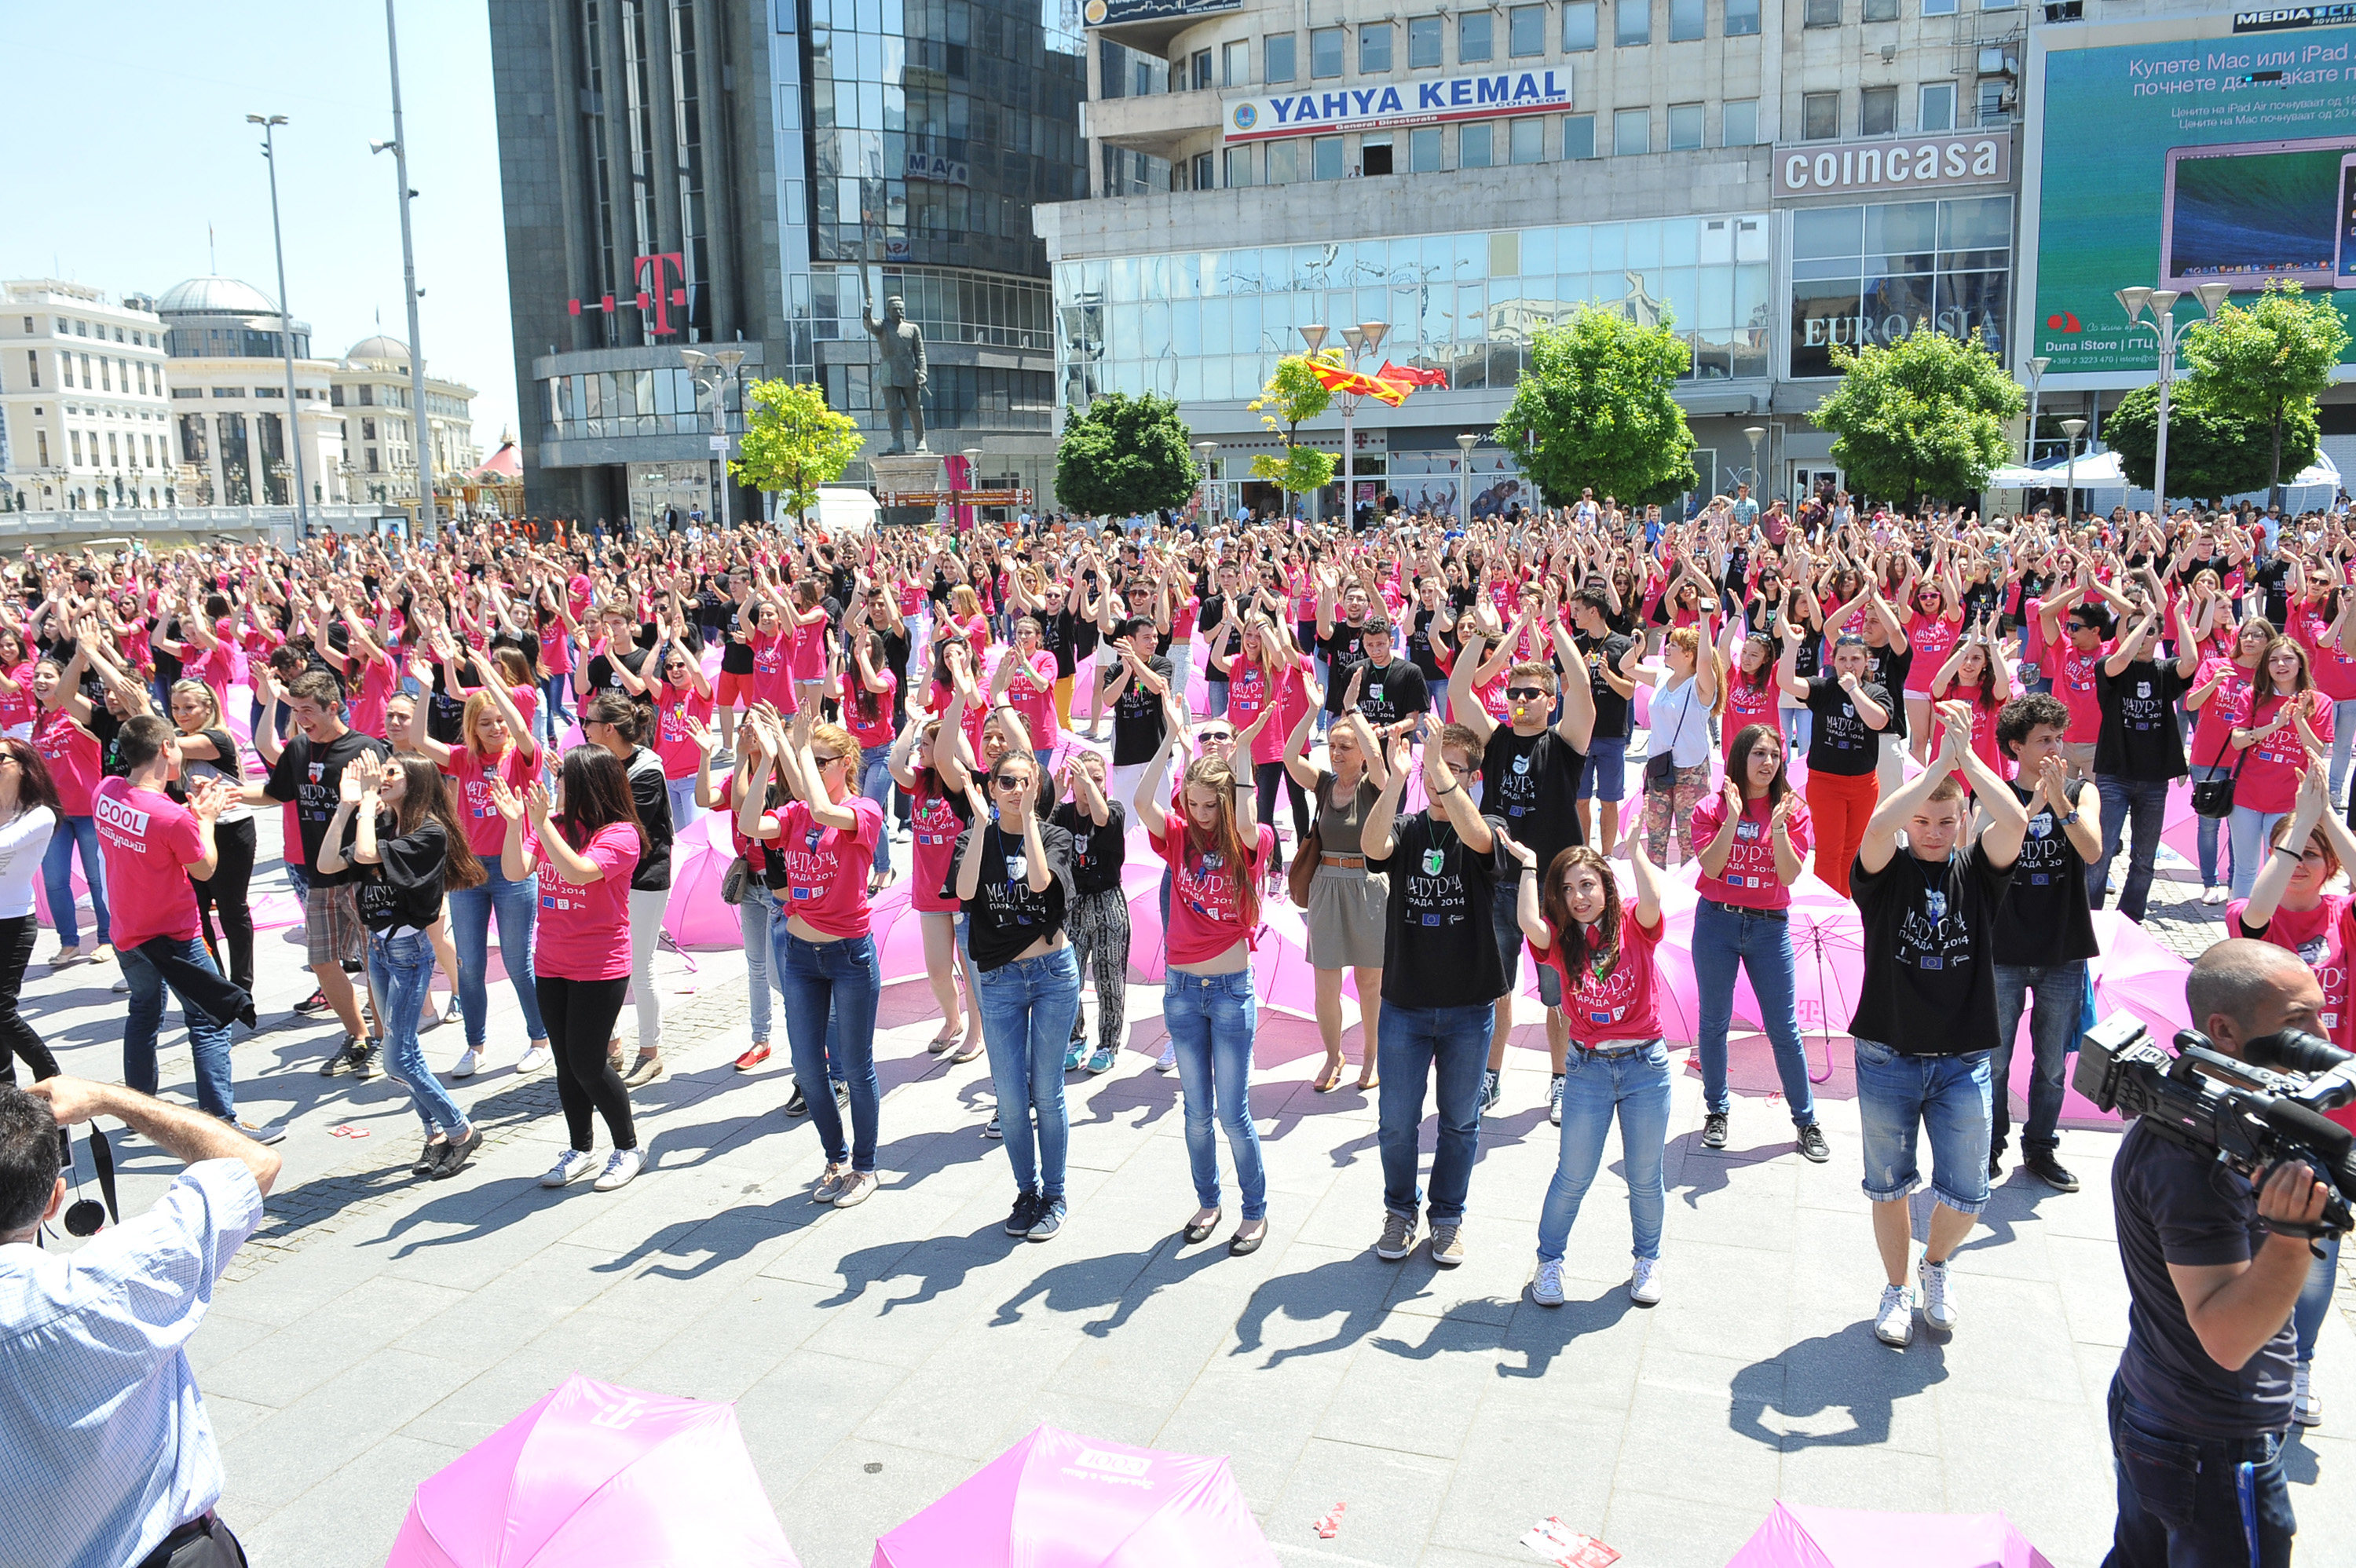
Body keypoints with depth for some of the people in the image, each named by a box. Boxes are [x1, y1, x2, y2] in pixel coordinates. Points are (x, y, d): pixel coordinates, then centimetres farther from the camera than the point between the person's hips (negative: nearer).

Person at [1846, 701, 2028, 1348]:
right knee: (1888, 1187, 11)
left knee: (1965, 1194, 5)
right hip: (1888, 1057, -1)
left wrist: (1966, 756, -22)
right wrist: (1938, 762, -27)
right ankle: (1897, 1288, 31)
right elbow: (1878, 826, -27)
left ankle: (1937, 1264, 35)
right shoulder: (1885, 873, -4)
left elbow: (2015, 821, -18)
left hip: (1962, 1060, 1)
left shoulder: (1978, 871, 1)